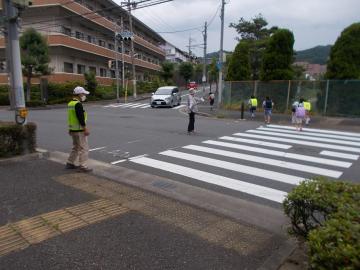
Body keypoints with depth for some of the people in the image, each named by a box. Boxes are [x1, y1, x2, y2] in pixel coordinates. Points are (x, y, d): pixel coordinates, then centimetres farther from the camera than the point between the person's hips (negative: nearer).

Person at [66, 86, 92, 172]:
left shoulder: (70, 103, 14)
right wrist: (85, 129, -21)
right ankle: (83, 166, -1)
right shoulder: (78, 104, -17)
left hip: (73, 130, 10)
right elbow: (81, 118, -23)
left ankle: (70, 163, 27)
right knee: (84, 148, -4)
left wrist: (70, 129, 25)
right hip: (79, 130, -10)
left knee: (76, 147, 20)